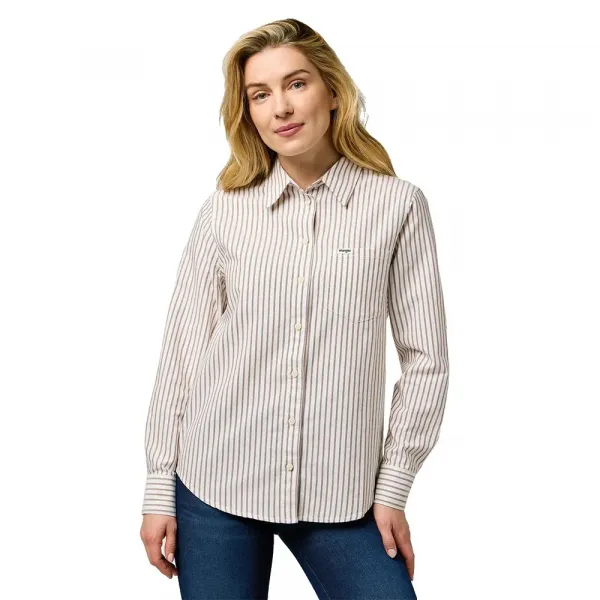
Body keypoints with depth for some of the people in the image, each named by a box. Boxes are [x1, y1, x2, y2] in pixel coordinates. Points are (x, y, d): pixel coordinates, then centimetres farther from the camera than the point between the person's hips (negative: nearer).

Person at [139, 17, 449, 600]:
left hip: (340, 496, 0)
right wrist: (159, 488, 4)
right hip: (215, 485, 1)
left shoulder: (397, 204, -3)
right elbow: (182, 349, 3)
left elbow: (425, 360, 0)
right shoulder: (225, 210, 0)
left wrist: (392, 487, -1)